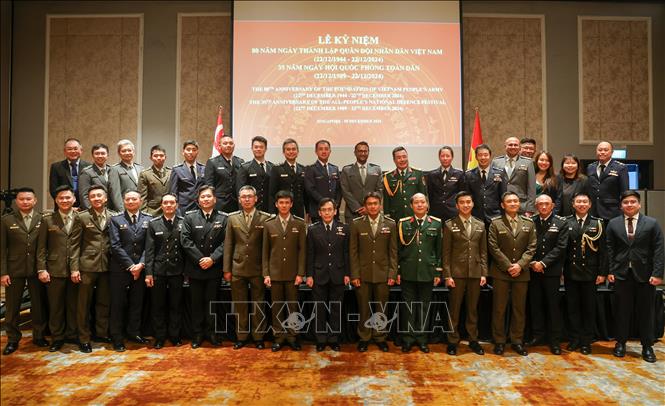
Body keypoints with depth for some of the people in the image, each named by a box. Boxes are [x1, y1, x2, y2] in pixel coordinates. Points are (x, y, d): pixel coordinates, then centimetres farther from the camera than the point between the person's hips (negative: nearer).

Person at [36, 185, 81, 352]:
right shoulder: (47, 219, 2)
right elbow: (41, 246, 2)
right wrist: (41, 269, -4)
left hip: (76, 269, 0)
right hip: (55, 269, 0)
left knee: (73, 304, 10)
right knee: (55, 306, 7)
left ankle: (72, 334, 25)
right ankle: (57, 337, 22)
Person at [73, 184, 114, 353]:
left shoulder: (114, 217, 4)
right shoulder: (82, 217, -1)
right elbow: (75, 244, -2)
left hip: (106, 266, 2)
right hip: (87, 266, -2)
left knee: (104, 302, 12)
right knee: (84, 304, 4)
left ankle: (101, 333, 27)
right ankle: (84, 338, 16)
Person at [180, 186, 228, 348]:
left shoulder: (223, 218, 1)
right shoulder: (189, 217, 2)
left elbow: (225, 242, -4)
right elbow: (185, 240, -6)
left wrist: (212, 258, -14)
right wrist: (199, 259, -12)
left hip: (214, 268, 0)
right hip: (195, 268, 0)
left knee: (211, 301, 9)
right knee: (196, 302, 9)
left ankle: (211, 332, 21)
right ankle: (197, 333, 20)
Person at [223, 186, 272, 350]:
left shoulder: (265, 218, -2)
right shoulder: (233, 218, 5)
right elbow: (228, 244, 5)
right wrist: (227, 269, 1)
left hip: (258, 269, -2)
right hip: (238, 269, 2)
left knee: (258, 304, 7)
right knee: (239, 305, 10)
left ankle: (258, 336, 20)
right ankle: (241, 336, 23)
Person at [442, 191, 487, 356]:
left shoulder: (480, 225, 10)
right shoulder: (449, 225, -1)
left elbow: (483, 251, 10)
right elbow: (446, 253, -3)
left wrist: (484, 273, 3)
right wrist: (447, 275, -8)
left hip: (475, 273, 3)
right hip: (456, 273, -3)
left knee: (473, 309, 11)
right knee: (454, 309, 4)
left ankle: (473, 340, 23)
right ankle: (453, 341, 16)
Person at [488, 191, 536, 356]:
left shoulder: (528, 223, 8)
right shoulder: (496, 223, 0)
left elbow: (531, 247, 3)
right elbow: (494, 248, -6)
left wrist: (520, 265, -10)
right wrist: (508, 266, -12)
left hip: (521, 273, 2)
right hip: (501, 272, -2)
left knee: (519, 309, 9)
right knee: (499, 309, 3)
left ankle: (517, 341, 20)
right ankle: (499, 341, 13)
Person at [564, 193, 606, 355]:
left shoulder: (597, 223, 2)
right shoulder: (566, 222, 2)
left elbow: (602, 250, 0)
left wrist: (602, 272, -5)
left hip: (589, 272, 0)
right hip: (570, 272, 1)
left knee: (589, 307, 7)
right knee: (572, 306, 8)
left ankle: (586, 341, 18)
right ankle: (575, 338, 20)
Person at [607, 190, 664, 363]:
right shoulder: (613, 224, 5)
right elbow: (609, 249, 5)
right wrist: (610, 271, -2)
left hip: (645, 274, -1)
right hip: (622, 273, 1)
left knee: (646, 310, 7)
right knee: (622, 310, 7)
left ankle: (647, 346, 19)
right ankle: (620, 343, 20)